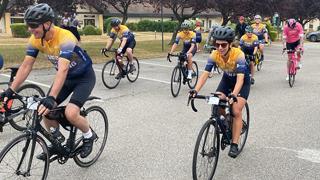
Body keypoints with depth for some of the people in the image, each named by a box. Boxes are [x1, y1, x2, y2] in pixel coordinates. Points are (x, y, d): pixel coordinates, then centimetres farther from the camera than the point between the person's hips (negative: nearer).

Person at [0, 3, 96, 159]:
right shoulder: (35, 40, -12)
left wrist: (51, 98, -51)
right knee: (45, 110, -3)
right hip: (66, 76, 7)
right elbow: (26, 66, -8)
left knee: (71, 113, -23)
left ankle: (89, 135, 8)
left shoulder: (65, 38, -33)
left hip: (84, 77, -7)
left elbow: (63, 70, -42)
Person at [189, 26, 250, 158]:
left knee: (236, 111, -16)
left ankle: (234, 145, -5)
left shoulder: (238, 54, -35)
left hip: (243, 81, -4)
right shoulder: (214, 55, -23)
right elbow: (205, 74, -28)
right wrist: (196, 90, -44)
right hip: (227, 79, 4)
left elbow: (240, 78, -43)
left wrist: (233, 95, -59)